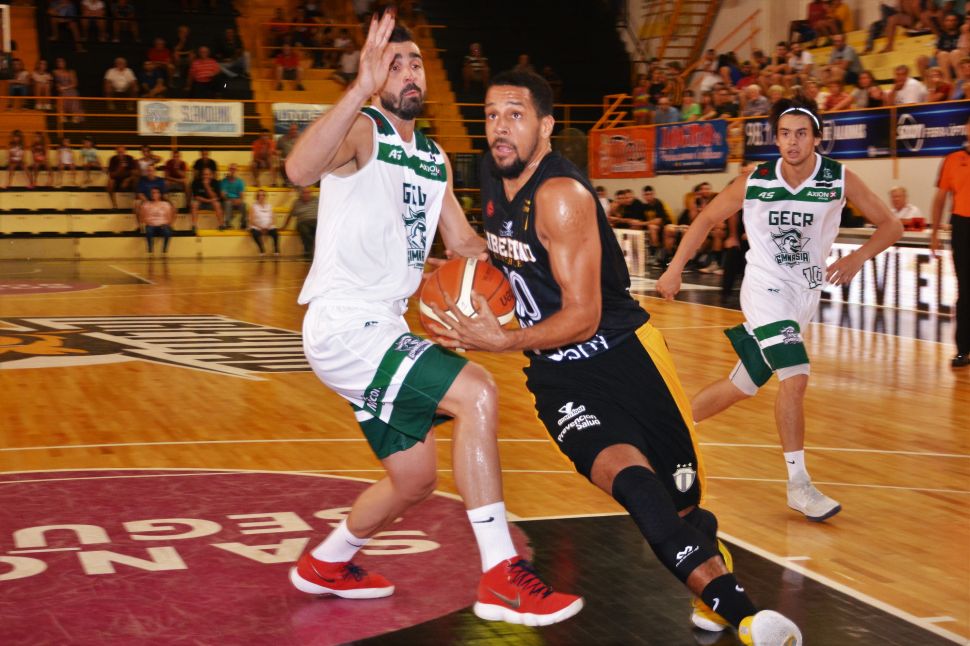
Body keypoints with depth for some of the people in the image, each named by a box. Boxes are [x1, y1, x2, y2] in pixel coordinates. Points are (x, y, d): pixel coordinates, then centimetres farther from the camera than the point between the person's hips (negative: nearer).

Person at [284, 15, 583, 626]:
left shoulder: (436, 160, 15)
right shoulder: (362, 131, -11)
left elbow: (465, 242, 21)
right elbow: (301, 170, -33)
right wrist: (362, 88, -43)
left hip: (382, 328, 9)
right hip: (344, 326, -9)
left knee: (414, 478, 17)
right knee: (476, 391, -24)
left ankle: (326, 565, 39)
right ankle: (502, 577, -21)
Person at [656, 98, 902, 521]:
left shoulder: (839, 179, -8)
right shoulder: (755, 183, -10)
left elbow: (889, 225, -3)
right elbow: (707, 219, 3)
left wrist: (858, 257, -21)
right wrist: (675, 269, -4)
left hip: (805, 295, 4)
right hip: (766, 289, -3)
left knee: (741, 386, 11)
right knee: (795, 378, -22)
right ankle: (798, 485, -13)